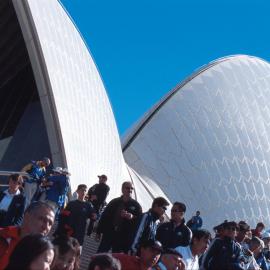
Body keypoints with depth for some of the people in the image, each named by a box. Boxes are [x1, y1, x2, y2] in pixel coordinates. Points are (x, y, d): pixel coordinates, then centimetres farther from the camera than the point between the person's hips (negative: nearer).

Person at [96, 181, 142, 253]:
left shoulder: (136, 205, 2)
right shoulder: (114, 202, 9)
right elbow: (104, 216, 11)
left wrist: (132, 217, -23)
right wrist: (99, 231, 9)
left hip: (124, 238, -2)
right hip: (108, 234, 2)